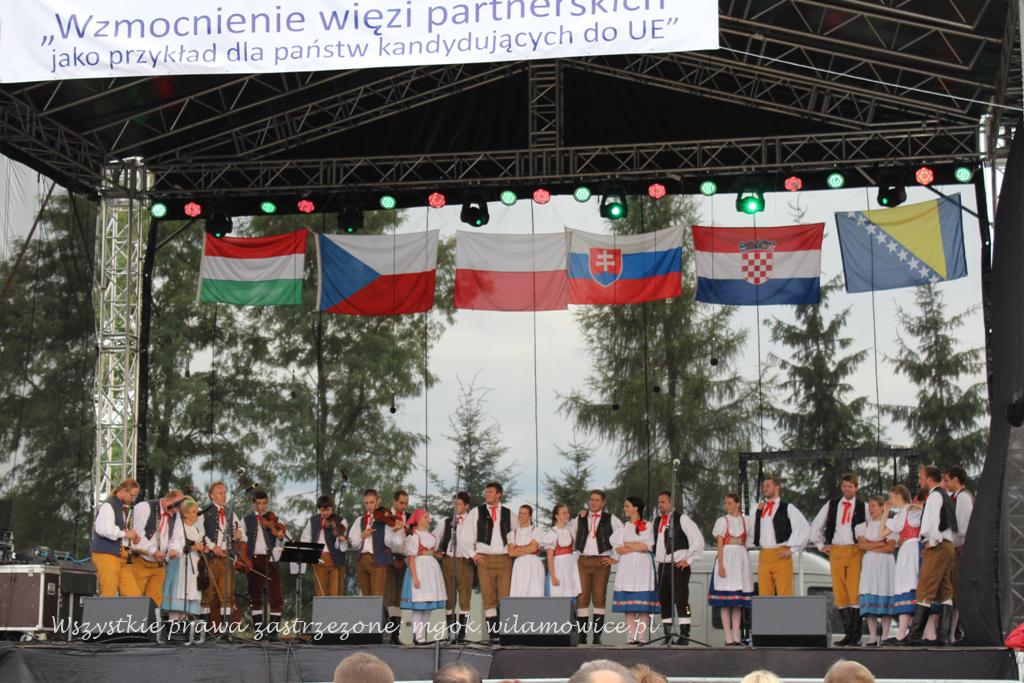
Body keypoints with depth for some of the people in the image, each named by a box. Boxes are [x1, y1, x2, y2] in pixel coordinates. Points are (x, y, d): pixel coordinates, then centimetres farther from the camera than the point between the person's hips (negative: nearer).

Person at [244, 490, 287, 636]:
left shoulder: (274, 519, 7)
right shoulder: (246, 520, 10)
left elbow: (279, 544, -1)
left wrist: (281, 537, -24)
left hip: (271, 559, -1)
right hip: (253, 559, 1)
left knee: (276, 595, -8)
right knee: (255, 595, 4)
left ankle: (273, 630, -3)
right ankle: (258, 630, 11)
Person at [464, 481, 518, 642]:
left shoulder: (508, 513, 10)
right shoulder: (477, 512, 5)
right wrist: (473, 553, 1)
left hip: (504, 559, 1)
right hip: (484, 559, -1)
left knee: (506, 597, -5)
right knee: (489, 597, -3)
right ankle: (493, 633, 0)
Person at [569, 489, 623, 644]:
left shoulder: (610, 519, 5)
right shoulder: (580, 519, 13)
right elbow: (569, 537, 20)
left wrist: (615, 557, -1)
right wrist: (573, 556, 10)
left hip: (602, 562, -2)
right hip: (583, 561, 2)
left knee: (599, 598, -2)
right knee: (582, 597, -4)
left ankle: (597, 636, 2)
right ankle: (582, 635, -3)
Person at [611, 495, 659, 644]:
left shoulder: (647, 526, 6)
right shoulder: (623, 527, 17)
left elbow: (647, 546, -7)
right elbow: (618, 548, 5)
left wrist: (627, 544, 0)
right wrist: (637, 546, -6)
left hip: (642, 567, -4)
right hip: (626, 567, 4)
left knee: (643, 606, -8)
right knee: (628, 607, -3)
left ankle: (643, 638, -9)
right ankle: (632, 638, -2)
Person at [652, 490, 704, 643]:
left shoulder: (681, 519, -6)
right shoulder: (657, 521, 16)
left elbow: (698, 540, -9)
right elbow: (654, 543, 28)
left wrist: (689, 559, -9)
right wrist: (655, 561, 16)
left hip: (678, 566, -7)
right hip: (662, 566, 7)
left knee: (681, 600, -10)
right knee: (663, 600, 7)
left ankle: (684, 635, -10)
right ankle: (667, 635, 13)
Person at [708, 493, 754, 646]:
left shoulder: (746, 521, 10)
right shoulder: (722, 521, 2)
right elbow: (720, 545, -4)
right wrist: (720, 565, -14)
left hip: (741, 560, 3)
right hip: (725, 559, -3)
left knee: (738, 602, 4)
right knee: (725, 602, -5)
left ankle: (736, 637, 6)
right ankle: (728, 638, -5)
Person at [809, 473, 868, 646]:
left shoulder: (863, 507, 6)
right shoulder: (831, 505, 13)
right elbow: (815, 526, 19)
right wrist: (821, 545, 14)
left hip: (855, 552, -3)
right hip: (835, 551, 3)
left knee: (855, 593, -10)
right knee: (839, 593, 0)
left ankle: (856, 635, -7)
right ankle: (848, 633, 5)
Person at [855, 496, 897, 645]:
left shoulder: (890, 525, 4)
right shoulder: (864, 526, 15)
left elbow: (891, 548, -5)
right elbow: (862, 545, 2)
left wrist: (871, 546, -5)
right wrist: (880, 544, -5)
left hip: (885, 564, -3)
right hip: (869, 564, 3)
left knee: (885, 599, -6)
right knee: (870, 601, -3)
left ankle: (885, 636, -4)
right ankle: (872, 637, -2)